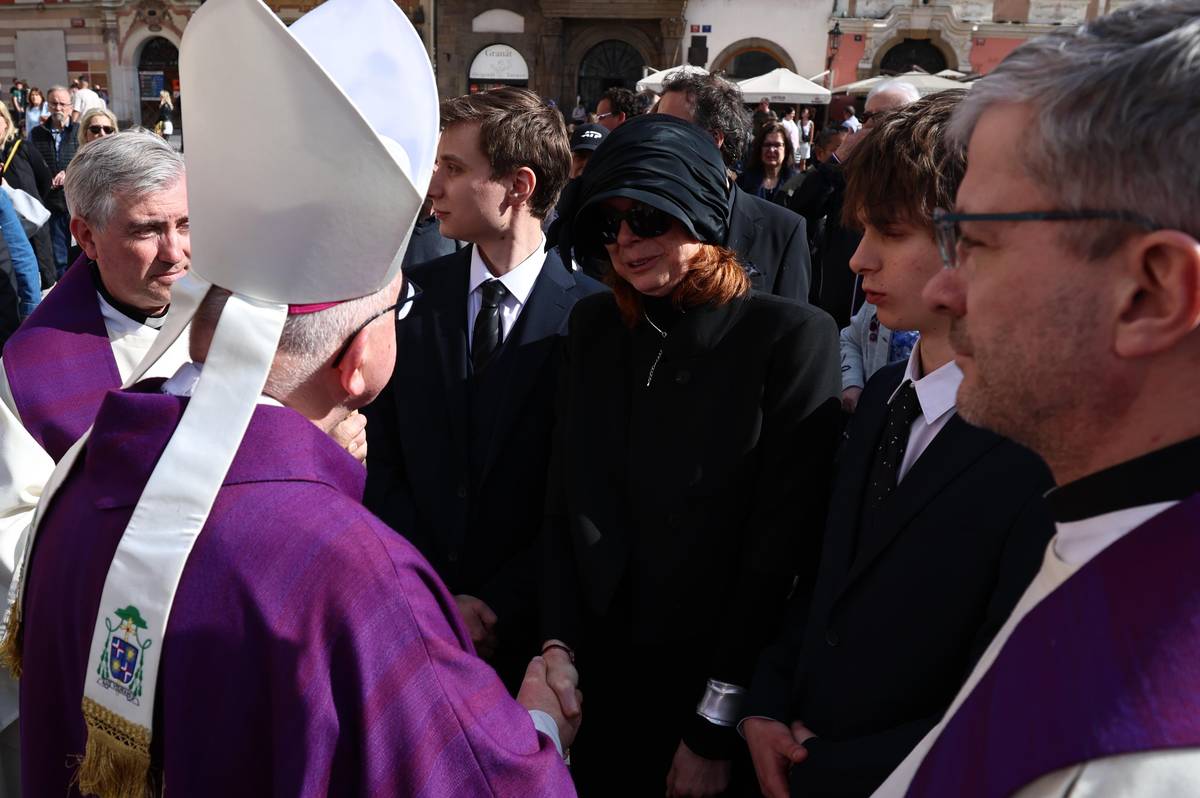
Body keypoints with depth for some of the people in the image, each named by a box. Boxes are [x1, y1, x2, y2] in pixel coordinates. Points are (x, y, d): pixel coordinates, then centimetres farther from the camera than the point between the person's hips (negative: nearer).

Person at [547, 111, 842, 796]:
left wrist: (716, 728, -12)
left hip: (704, 693, -3)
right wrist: (560, 650, -6)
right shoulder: (595, 324, 1)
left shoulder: (792, 336, -13)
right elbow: (564, 506, 3)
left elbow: (782, 544, -14)